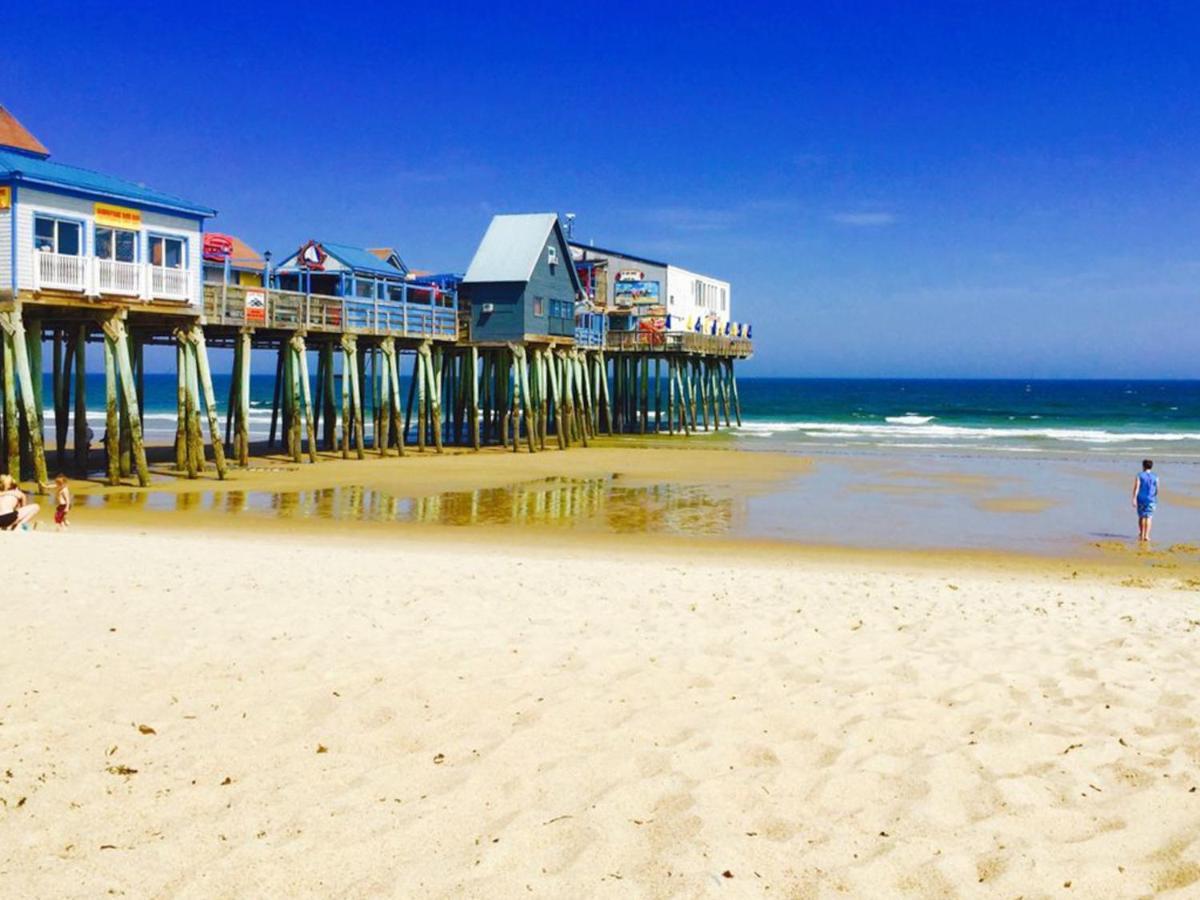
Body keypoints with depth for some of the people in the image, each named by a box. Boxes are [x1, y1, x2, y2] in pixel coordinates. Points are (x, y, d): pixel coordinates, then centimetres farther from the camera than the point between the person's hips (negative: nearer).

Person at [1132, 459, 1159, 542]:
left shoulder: (1139, 475, -3)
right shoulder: (1155, 477, 3)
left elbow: (1136, 488, -12)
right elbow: (1157, 490, 4)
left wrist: (1134, 499, -15)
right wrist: (1155, 499, 22)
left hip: (1141, 499, 0)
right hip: (1151, 500, 0)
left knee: (1141, 517, 14)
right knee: (1148, 518, -3)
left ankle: (1141, 534, 25)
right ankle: (1146, 536, -14)